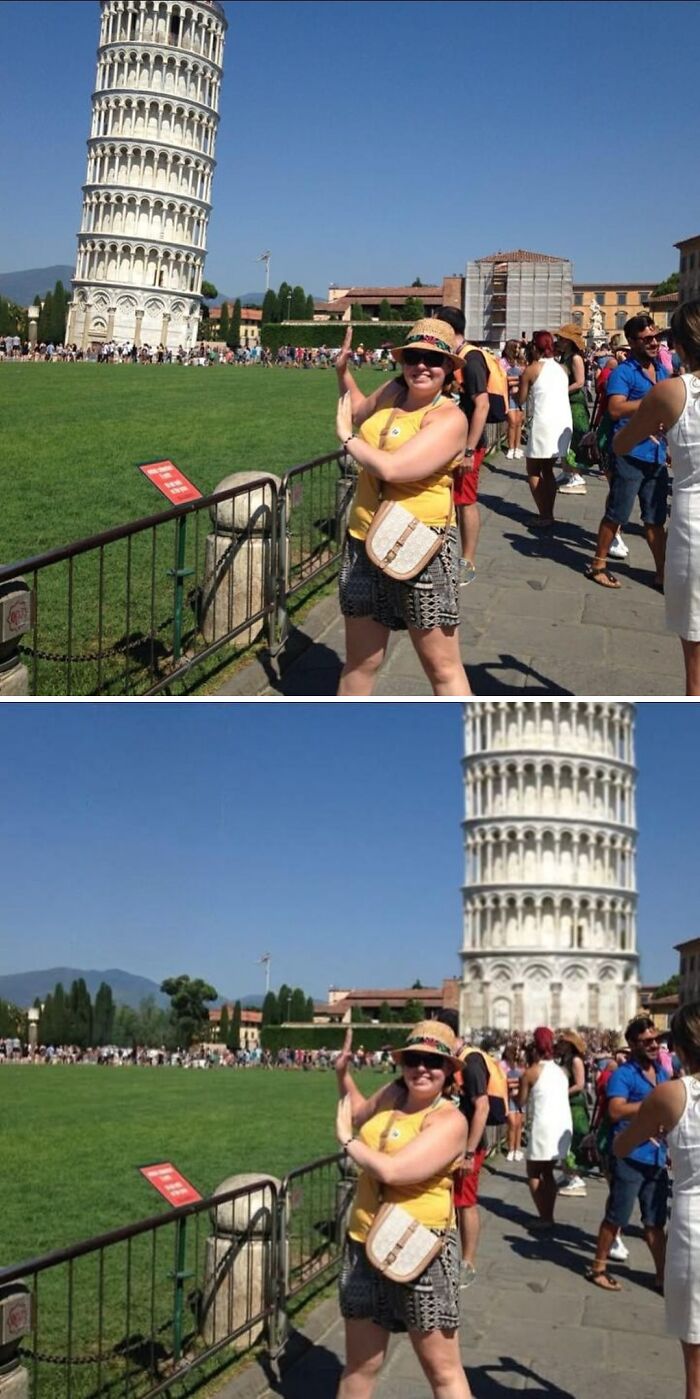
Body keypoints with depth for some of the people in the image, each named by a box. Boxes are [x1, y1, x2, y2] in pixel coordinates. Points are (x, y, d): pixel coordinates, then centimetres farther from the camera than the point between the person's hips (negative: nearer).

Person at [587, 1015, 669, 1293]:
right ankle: (598, 1268, 18)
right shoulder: (623, 1074, -12)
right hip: (629, 1157, -6)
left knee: (655, 1221, 13)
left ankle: (662, 1276, 21)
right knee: (616, 1217, 3)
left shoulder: (661, 1072, 12)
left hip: (657, 1158, 6)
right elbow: (616, 1111, -27)